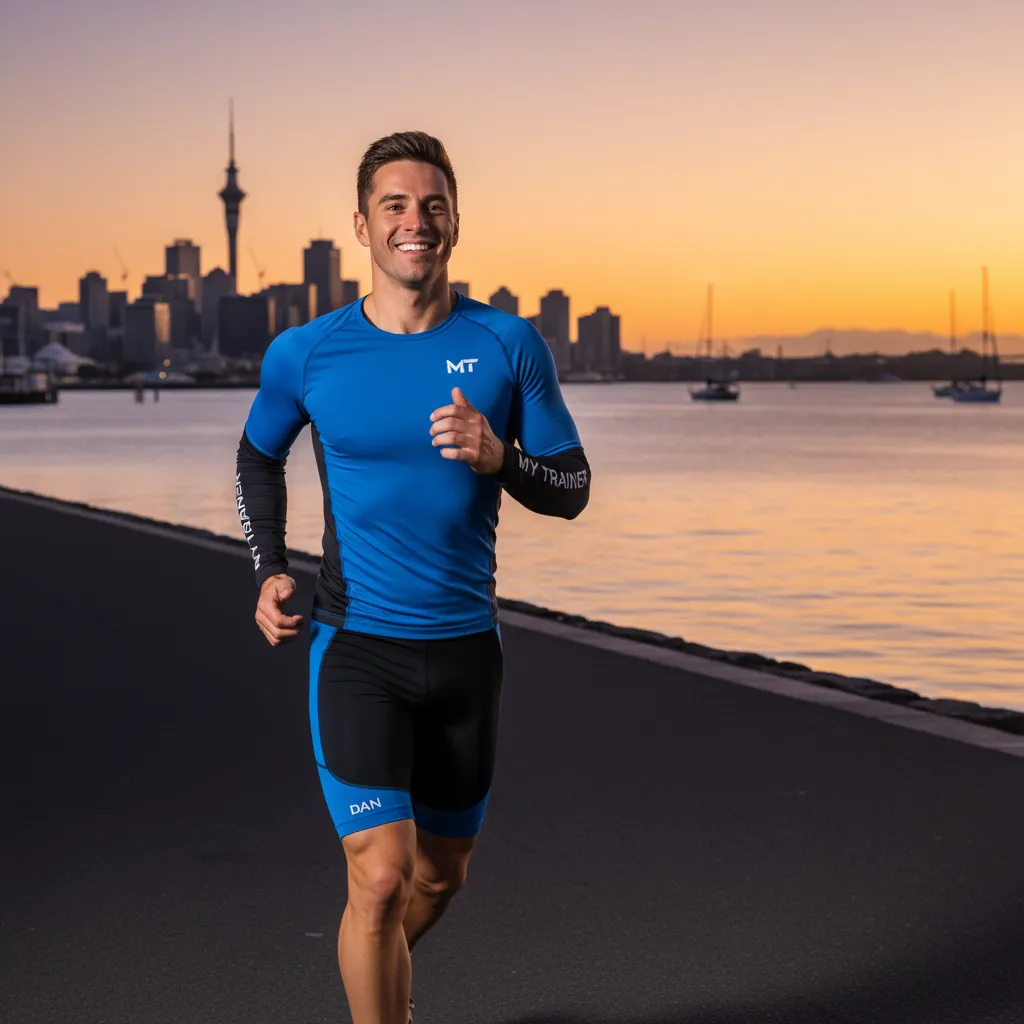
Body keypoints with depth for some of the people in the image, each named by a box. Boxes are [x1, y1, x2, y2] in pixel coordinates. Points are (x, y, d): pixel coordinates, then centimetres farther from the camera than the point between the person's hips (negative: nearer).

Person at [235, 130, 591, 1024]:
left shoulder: (509, 346, -3)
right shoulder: (305, 354, -4)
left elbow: (572, 490, 1)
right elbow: (258, 457, 15)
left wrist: (499, 457, -20)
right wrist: (269, 570, 0)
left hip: (466, 646, 3)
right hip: (356, 646, -2)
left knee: (441, 875, 19)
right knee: (381, 877, -15)